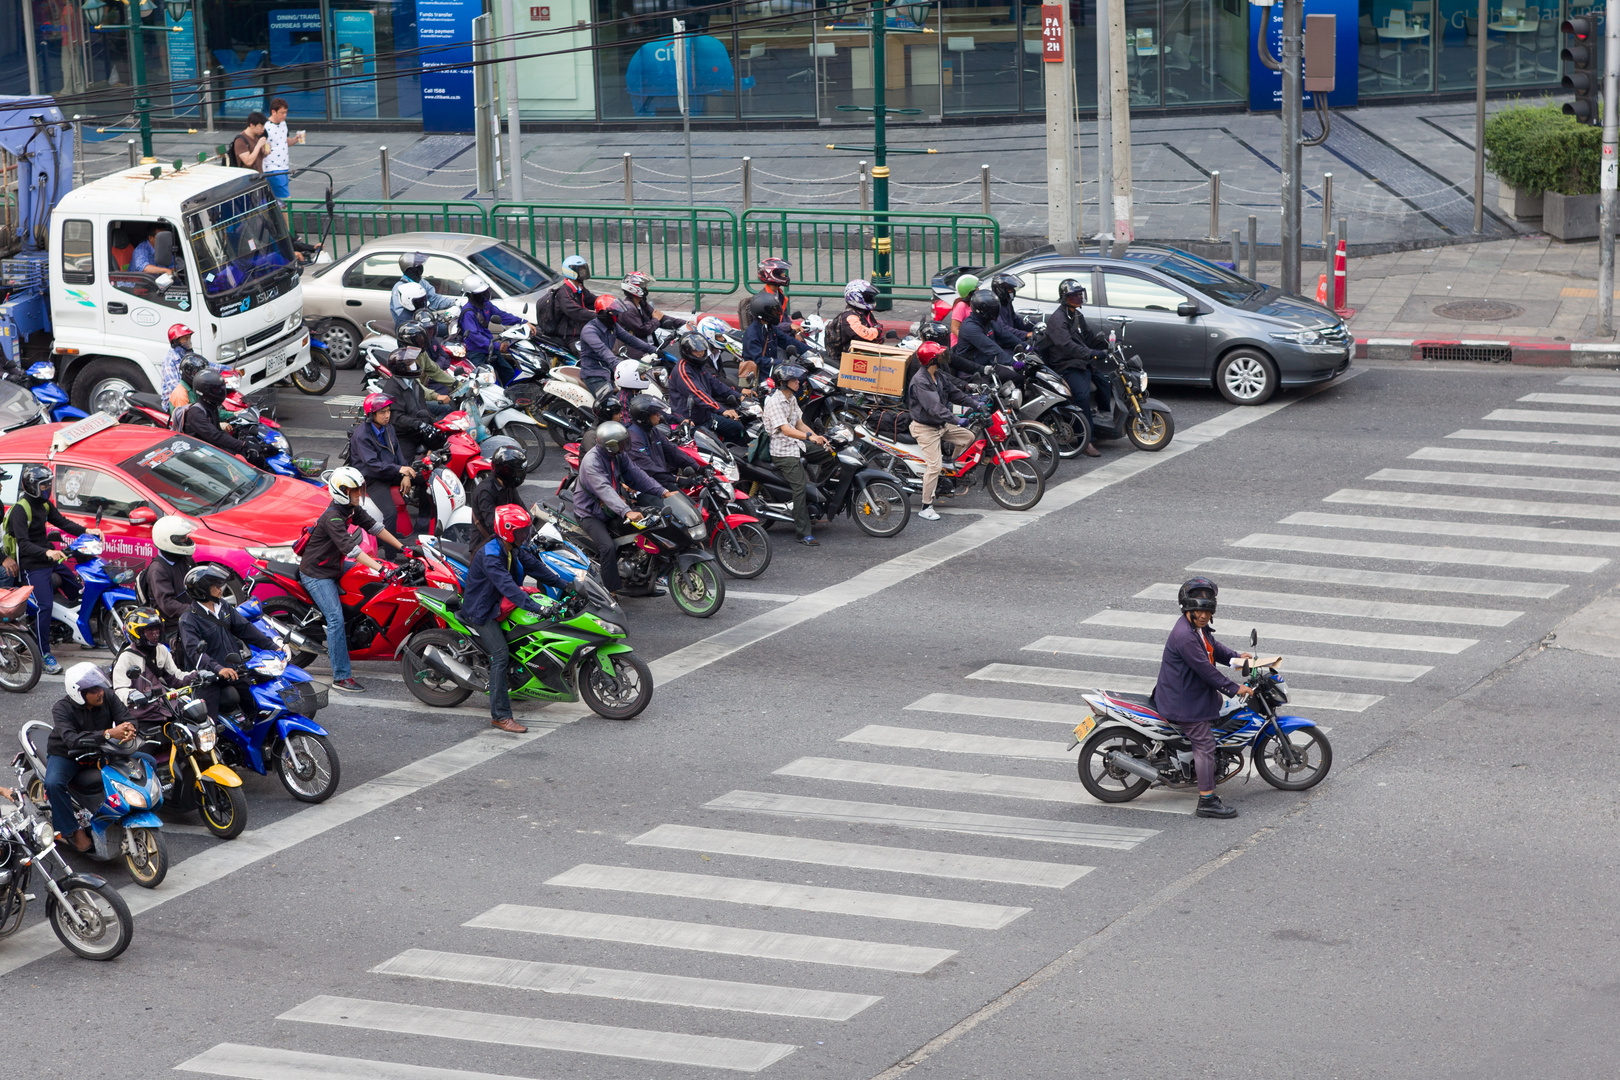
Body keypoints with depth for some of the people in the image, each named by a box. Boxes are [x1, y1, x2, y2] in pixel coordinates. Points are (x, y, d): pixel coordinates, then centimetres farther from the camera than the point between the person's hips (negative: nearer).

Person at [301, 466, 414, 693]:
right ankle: (341, 677, -18)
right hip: (316, 574, -10)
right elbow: (350, 547, -35)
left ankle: (335, 651, 34)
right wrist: (381, 569, -42)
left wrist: (403, 548, 3)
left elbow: (373, 526, 9)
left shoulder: (351, 509, 3)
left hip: (333, 569, 10)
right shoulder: (332, 517, -26)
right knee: (336, 619, -17)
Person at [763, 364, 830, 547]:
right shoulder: (774, 402, -16)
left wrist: (817, 437, 1)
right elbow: (785, 429, -25)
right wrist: (809, 436, -37)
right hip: (783, 453, -9)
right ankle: (804, 533, -15)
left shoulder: (792, 399, 14)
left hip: (796, 448, 9)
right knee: (799, 487, -16)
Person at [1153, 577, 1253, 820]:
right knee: (1205, 744, -9)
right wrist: (1234, 688, -21)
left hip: (1197, 693, 11)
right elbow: (1205, 669, -27)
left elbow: (1213, 647, 23)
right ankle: (1207, 800, -6)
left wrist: (1235, 657, 8)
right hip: (1184, 703, -11)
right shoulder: (1184, 635, -28)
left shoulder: (1199, 627, 5)